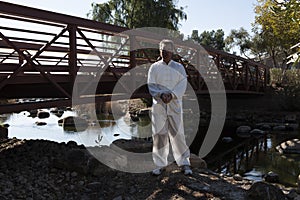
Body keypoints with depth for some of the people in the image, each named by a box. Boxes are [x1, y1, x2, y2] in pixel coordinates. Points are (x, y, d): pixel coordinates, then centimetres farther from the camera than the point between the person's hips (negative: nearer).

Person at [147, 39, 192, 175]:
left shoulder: (179, 67, 9)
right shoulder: (154, 67, 9)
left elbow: (182, 85, -1)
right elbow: (151, 85, 0)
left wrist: (171, 95, -19)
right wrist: (161, 95, -19)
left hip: (175, 105, 0)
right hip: (158, 105, 0)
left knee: (178, 134, -1)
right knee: (159, 134, 2)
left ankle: (184, 163, 9)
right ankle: (160, 164, 12)